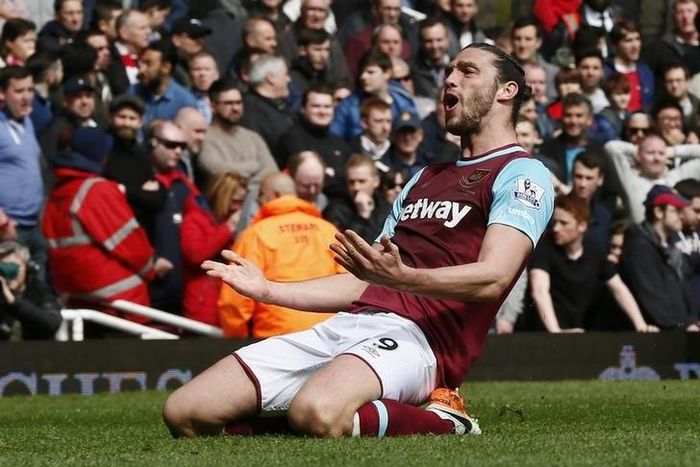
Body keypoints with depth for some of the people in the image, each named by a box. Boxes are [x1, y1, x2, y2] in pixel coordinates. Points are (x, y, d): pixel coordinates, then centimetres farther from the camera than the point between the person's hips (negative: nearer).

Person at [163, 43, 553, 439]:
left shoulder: (523, 175, 3)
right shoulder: (426, 179, 31)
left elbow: (492, 278, -15)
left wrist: (401, 277, -31)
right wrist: (268, 290, 22)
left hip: (417, 335, -8)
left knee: (316, 414, -41)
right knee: (185, 414, -9)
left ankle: (444, 423, -12)